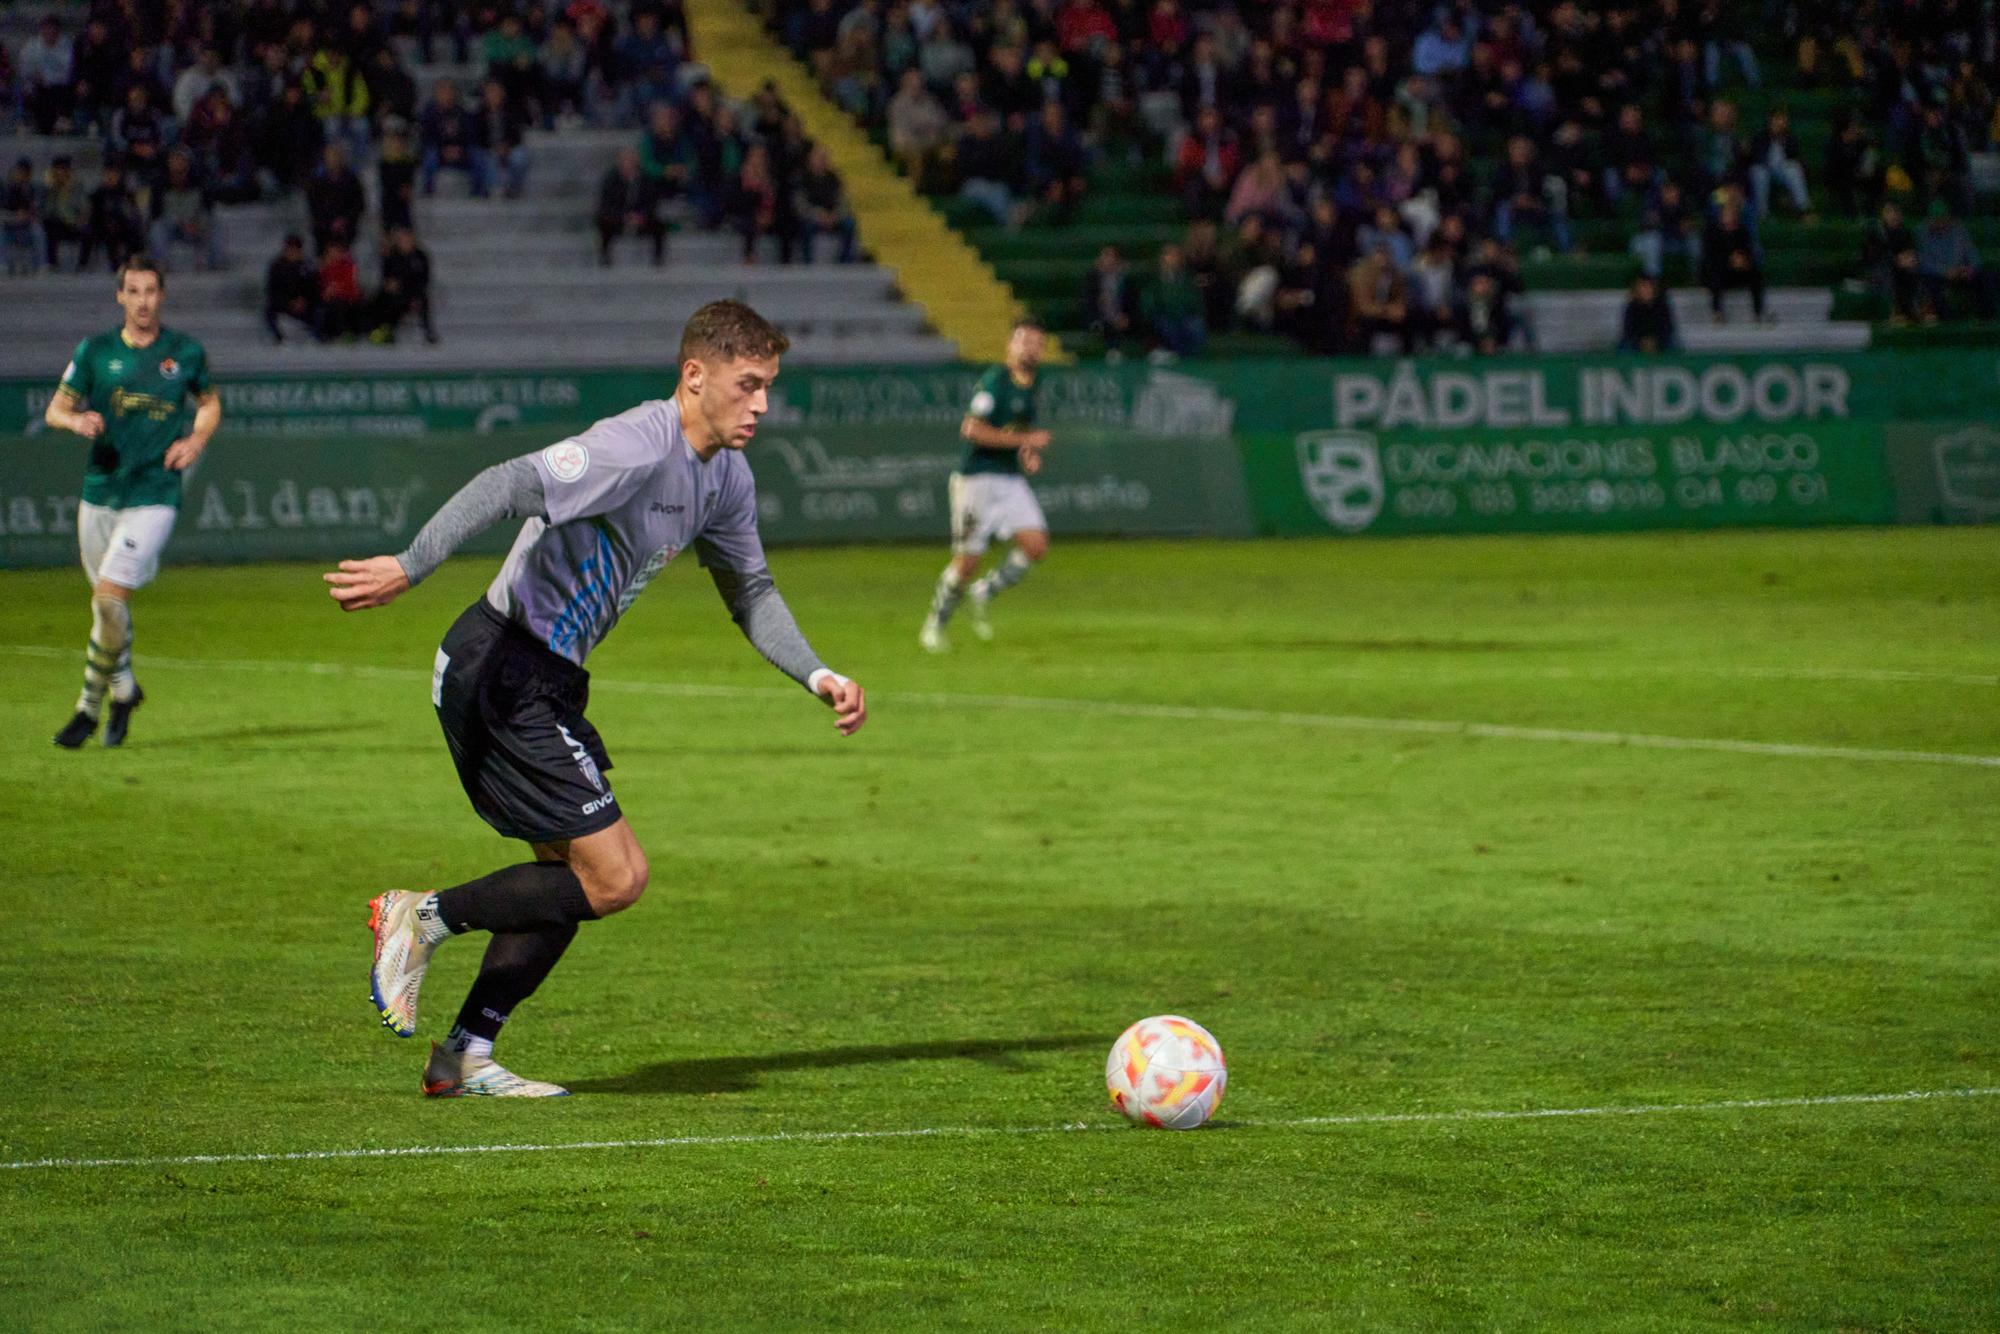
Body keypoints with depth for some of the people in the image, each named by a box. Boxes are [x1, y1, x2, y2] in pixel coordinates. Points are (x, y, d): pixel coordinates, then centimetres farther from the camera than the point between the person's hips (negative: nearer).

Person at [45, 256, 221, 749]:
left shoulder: (186, 352, 1)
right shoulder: (95, 351, 2)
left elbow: (210, 401, 18)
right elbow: (55, 409, 5)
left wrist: (196, 439, -2)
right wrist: (76, 420, -18)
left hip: (154, 496, -3)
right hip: (99, 492, 3)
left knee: (109, 597, -16)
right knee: (107, 601, 12)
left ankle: (90, 705, -3)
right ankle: (123, 687, 36)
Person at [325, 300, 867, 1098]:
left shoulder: (726, 478, 9)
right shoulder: (638, 448, -22)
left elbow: (750, 592, 23)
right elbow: (510, 487, -32)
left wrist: (819, 678, 12)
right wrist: (408, 568, -43)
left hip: (548, 681, 10)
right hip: (498, 668, -10)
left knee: (576, 874, 13)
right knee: (616, 876, -10)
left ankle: (465, 1058, 18)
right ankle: (425, 919, 2)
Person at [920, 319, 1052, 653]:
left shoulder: (1029, 387, 13)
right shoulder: (994, 380, -12)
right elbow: (971, 429, -21)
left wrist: (1031, 455, 7)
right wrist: (1024, 440, -20)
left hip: (1012, 481, 7)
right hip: (978, 479, -7)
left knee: (1036, 546, -10)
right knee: (967, 560, -4)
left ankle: (984, 593, 12)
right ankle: (934, 625, 16)